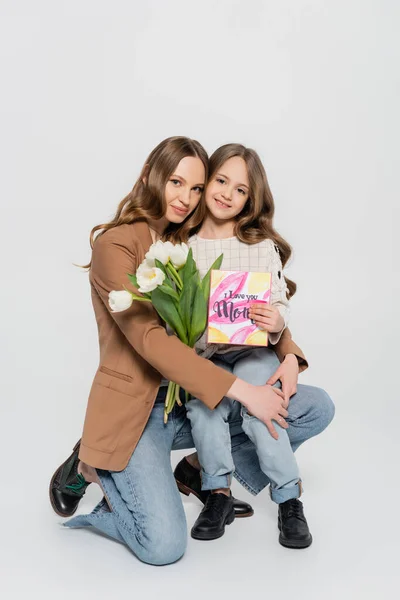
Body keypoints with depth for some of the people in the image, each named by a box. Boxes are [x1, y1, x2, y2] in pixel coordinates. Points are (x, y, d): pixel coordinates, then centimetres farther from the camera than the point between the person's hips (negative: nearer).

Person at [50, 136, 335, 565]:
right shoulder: (114, 245, -12)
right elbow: (149, 338, -24)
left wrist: (288, 356, -10)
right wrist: (241, 391, -28)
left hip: (192, 399, 6)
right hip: (135, 409, -6)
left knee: (318, 408, -3)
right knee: (164, 546, -22)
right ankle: (94, 471, 6)